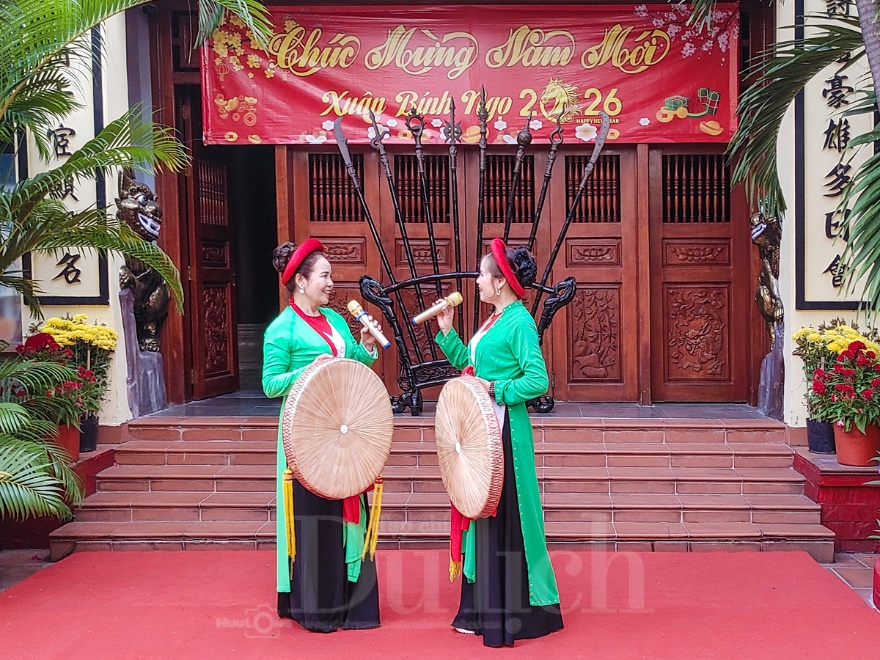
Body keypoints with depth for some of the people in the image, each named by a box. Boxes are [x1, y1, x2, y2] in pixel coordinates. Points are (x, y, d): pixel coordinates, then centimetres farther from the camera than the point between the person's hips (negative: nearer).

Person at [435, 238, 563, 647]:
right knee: (481, 513, 14)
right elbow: (467, 363, 20)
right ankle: (483, 609, 25)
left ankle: (512, 614, 9)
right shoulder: (495, 320, 14)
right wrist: (447, 332, 13)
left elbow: (538, 380, -20)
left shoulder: (520, 322, -14)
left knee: (503, 514, -2)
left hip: (504, 428, -9)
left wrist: (494, 389, -17)